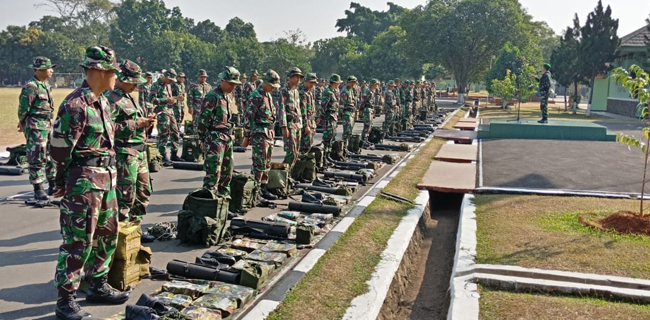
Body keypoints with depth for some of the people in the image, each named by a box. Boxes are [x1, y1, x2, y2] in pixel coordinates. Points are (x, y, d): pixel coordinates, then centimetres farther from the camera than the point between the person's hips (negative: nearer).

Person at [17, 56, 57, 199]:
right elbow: (23, 109, -10)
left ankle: (53, 186, 25)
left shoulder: (46, 85, 11)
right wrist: (23, 124, 4)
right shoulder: (31, 87, -15)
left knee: (52, 155, 14)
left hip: (48, 126, 8)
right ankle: (38, 190, 5)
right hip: (36, 127, -8)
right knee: (37, 158, -3)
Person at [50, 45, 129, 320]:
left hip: (106, 178, 9)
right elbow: (60, 148, -15)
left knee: (107, 236, 17)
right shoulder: (75, 104, -16)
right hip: (83, 181, -9)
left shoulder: (102, 102, 12)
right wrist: (63, 182, -8)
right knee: (78, 241, -3)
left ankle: (98, 287, 32)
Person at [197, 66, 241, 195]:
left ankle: (223, 194, 27)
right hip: (215, 138, -9)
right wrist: (204, 138, -11)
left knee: (228, 169, 15)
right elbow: (203, 118, -14)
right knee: (214, 170, -11)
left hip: (227, 137, 9)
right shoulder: (213, 96, -14)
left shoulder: (229, 95, 14)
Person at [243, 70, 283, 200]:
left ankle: (263, 188, 20)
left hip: (269, 134, 9)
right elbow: (249, 117, -14)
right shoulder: (256, 96, -13)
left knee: (267, 163, 12)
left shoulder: (268, 96, 15)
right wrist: (246, 136, -14)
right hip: (259, 134, -9)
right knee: (259, 163, -6)